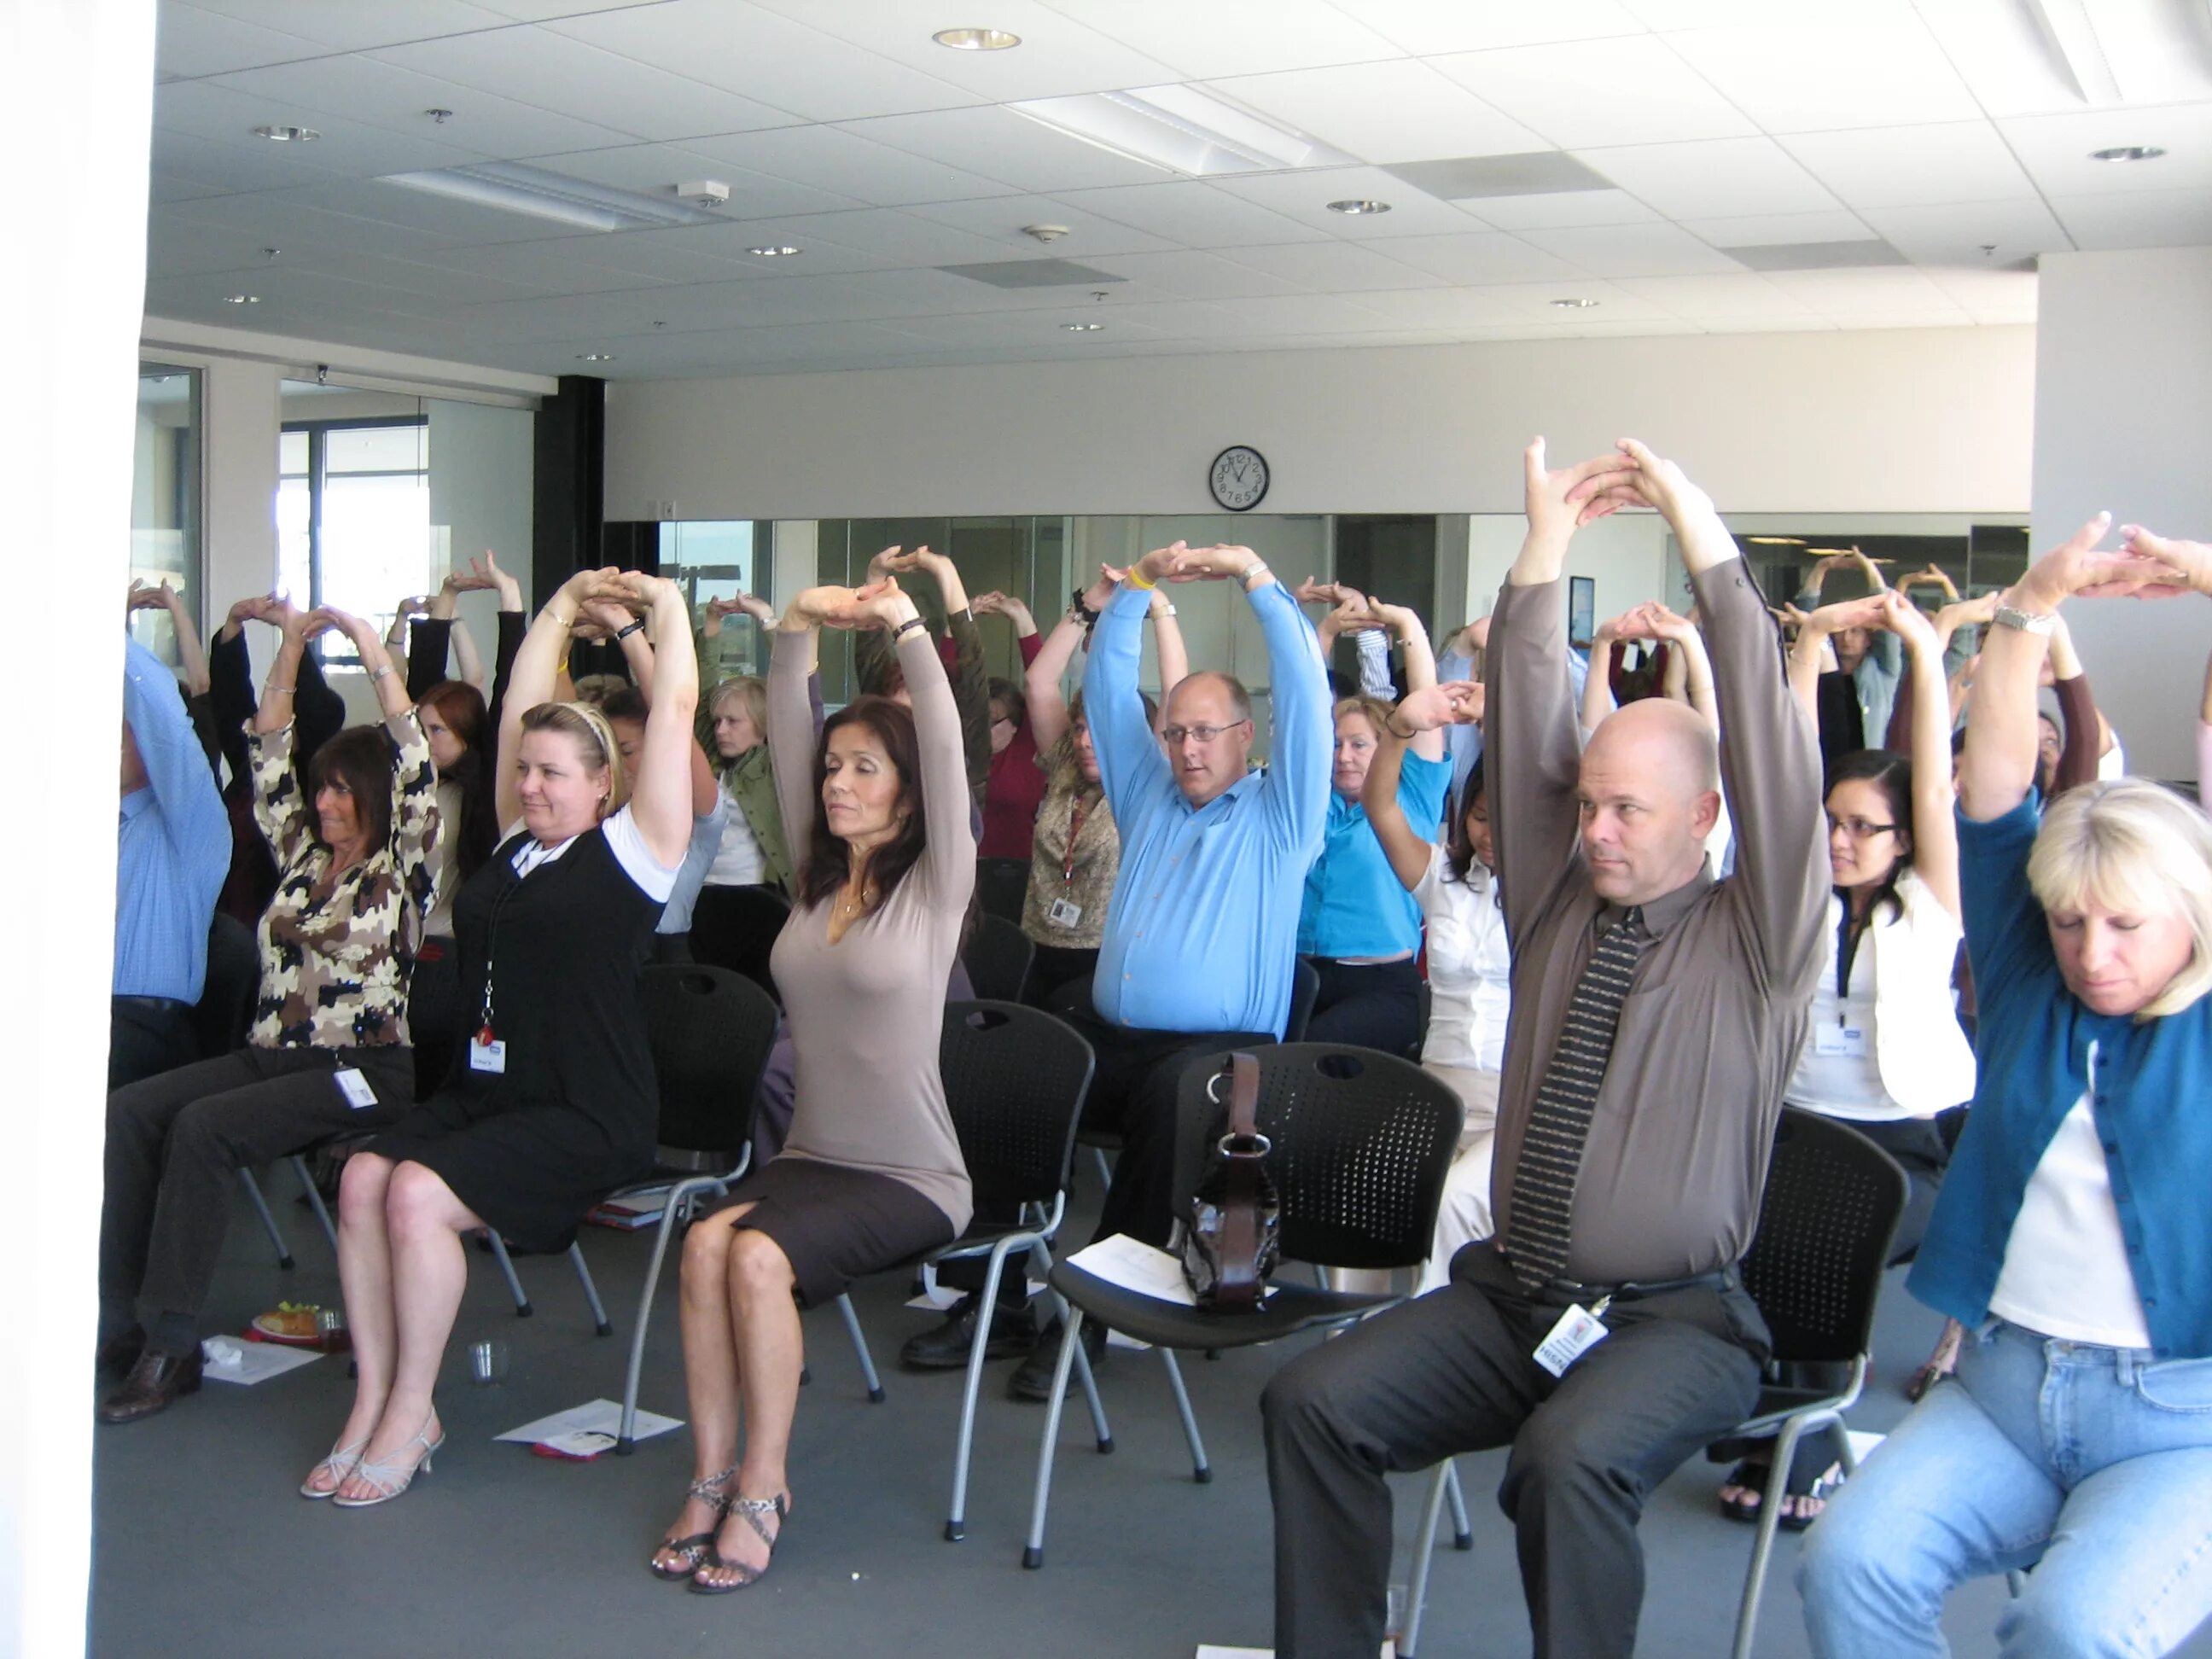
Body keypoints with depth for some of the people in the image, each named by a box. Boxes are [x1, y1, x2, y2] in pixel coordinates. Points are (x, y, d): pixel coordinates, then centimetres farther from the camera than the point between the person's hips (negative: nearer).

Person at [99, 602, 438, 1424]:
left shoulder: (402, 869, 1)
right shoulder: (302, 856, 18)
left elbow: (416, 768, -11)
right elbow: (268, 755, 17)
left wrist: (374, 653, -11)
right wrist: (291, 646, 11)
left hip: (360, 1070, -6)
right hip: (271, 1055, 7)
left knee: (200, 1128, -28)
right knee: (125, 1112, -16)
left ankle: (169, 1342, -21)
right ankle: (118, 1318, -16)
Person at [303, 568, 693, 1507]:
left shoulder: (631, 847, -3)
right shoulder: (517, 839, 15)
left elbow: (677, 707, -6)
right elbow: (523, 701, 21)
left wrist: (668, 606, 4)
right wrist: (567, 602, 24)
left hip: (589, 1116, -7)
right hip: (481, 1090, 7)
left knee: (419, 1193, -26)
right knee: (362, 1178, -18)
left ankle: (412, 1415, -10)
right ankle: (374, 1399, -8)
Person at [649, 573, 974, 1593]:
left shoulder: (935, 886, -3)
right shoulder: (817, 878, 12)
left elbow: (944, 748, -16)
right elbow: (786, 737, 7)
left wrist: (904, 626, -18)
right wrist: (798, 630, -3)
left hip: (911, 1176, -5)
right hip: (809, 1156, 5)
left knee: (758, 1255, -29)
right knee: (706, 1242, -25)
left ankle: (764, 1487, -15)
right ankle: (713, 1478, -16)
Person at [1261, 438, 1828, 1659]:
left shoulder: (1756, 941, -1)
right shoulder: (1557, 906, 11)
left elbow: (1779, 764, -14)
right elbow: (1525, 743, 2)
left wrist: (1712, 559, -20)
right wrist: (1541, 561, -8)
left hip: (1671, 1319, -4)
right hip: (1510, 1294, 5)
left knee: (1567, 1459, -34)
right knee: (1311, 1402, -15)